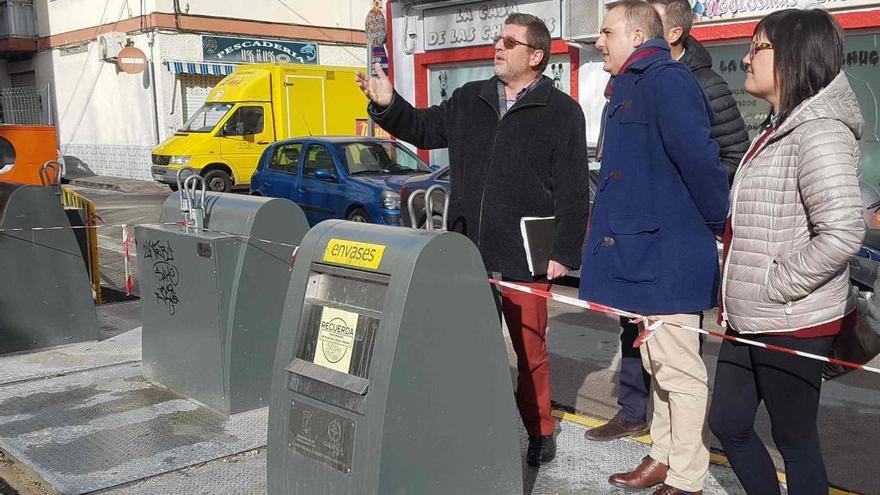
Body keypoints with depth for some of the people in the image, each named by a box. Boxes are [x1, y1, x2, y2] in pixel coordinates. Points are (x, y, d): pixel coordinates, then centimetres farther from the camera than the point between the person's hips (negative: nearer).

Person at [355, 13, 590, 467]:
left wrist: (564, 254, -10)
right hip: (468, 254, 5)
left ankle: (540, 433, 24)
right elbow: (425, 130, 22)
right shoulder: (469, 99, 12)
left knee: (529, 349, 6)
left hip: (526, 258, -4)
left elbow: (573, 192, -6)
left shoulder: (562, 112, -3)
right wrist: (388, 105, 4)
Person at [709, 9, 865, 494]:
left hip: (791, 325, -9)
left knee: (794, 439, 7)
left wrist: (773, 288, -19)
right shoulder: (777, 128, 12)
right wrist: (741, 295, 13)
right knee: (727, 423, 18)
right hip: (751, 320, 9)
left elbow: (842, 232, -28)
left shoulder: (819, 130, -18)